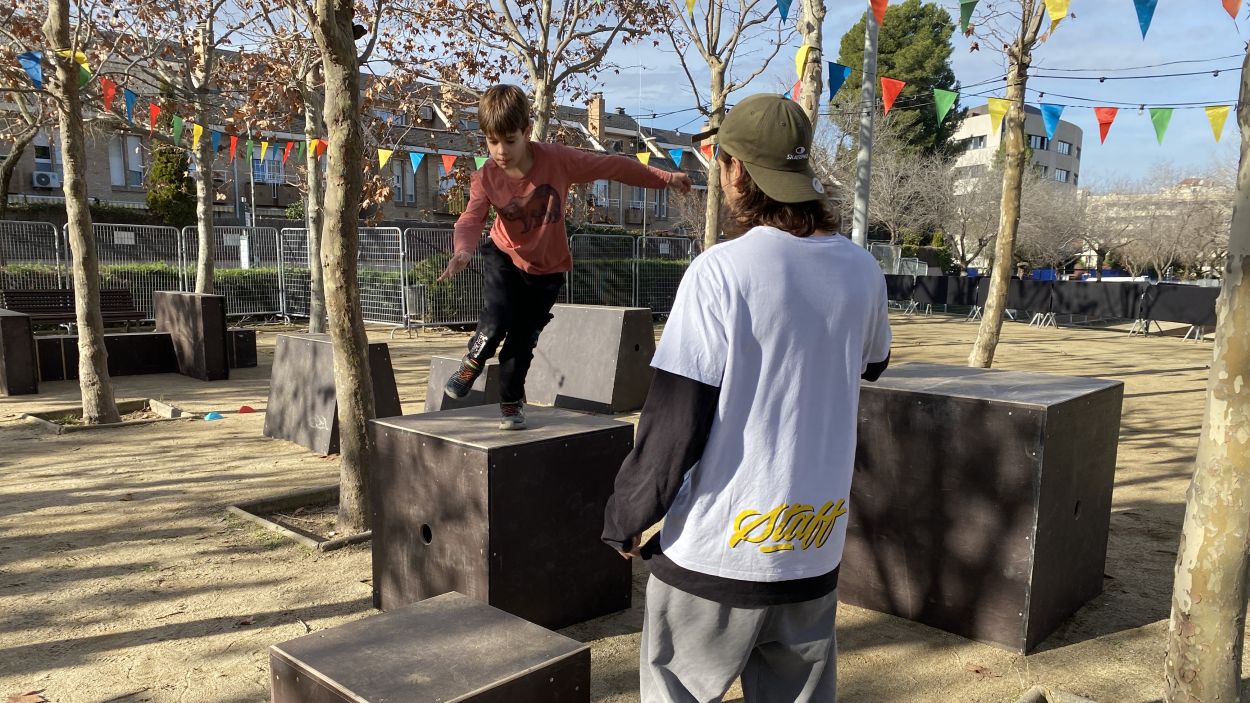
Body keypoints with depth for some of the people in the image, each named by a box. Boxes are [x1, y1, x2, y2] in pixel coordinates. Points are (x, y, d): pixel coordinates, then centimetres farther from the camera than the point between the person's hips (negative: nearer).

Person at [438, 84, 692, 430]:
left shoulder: (557, 159, -21)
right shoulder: (486, 178, -17)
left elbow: (611, 166, -14)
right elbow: (471, 218, -25)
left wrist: (665, 178, -8)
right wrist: (463, 251, -48)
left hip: (547, 268, 0)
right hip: (505, 257, 0)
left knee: (523, 338, 3)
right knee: (496, 319, -22)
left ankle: (511, 402, 27)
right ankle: (472, 363, 12)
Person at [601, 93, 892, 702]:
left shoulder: (721, 271, -17)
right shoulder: (861, 270, 0)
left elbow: (673, 423, -17)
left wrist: (625, 520, -2)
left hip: (715, 557, -5)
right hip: (815, 554, 5)